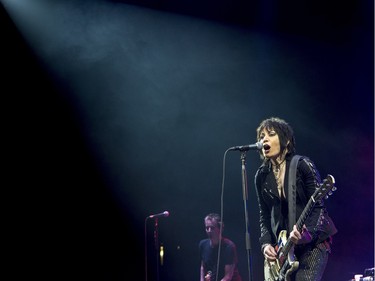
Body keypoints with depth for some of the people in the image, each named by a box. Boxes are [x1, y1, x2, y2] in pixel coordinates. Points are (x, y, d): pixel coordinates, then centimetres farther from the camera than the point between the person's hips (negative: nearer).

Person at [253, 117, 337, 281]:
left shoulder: (302, 166, -7)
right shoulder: (262, 176, 8)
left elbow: (318, 207, -9)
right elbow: (264, 215, 12)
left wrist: (305, 233, -25)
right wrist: (266, 243, -3)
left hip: (312, 244, -5)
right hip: (278, 249, 5)